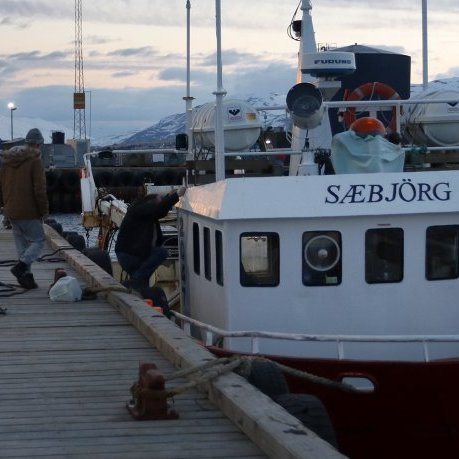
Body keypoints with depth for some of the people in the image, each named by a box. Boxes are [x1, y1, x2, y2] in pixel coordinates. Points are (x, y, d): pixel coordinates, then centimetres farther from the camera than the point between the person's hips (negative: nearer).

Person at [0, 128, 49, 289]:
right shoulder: (34, 160, -12)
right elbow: (39, 189, -15)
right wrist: (44, 210, -6)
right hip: (28, 212, -7)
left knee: (21, 243, 13)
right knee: (38, 241, 2)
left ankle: (26, 276, 9)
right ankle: (21, 267, -17)